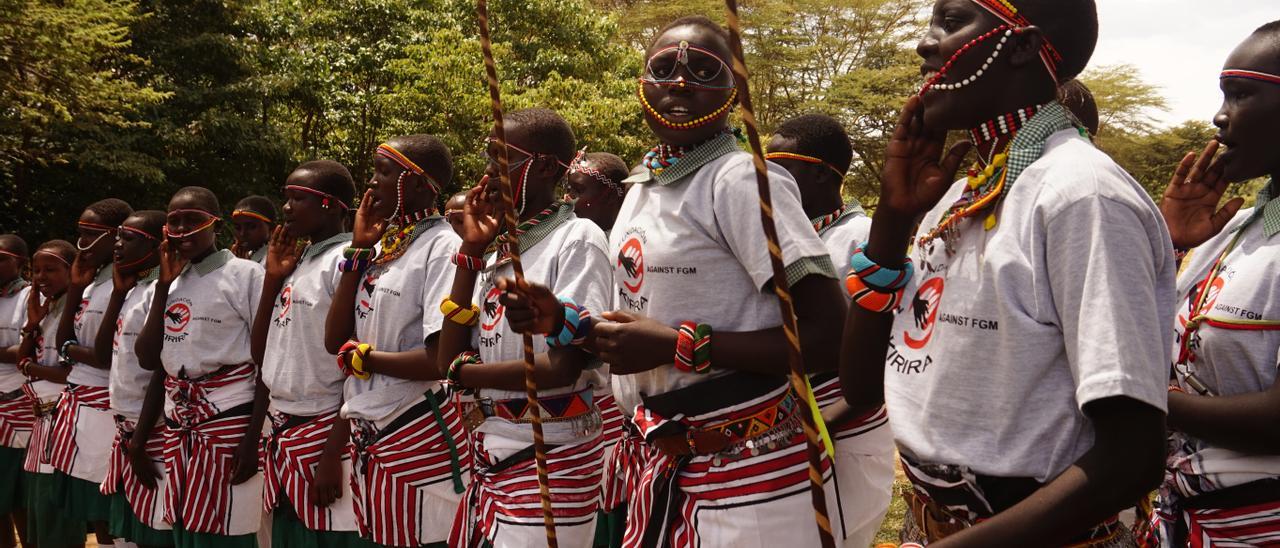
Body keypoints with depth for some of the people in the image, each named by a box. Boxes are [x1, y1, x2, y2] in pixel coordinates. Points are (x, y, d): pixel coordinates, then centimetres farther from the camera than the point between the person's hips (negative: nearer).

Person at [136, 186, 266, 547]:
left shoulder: (245, 274, -5)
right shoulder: (172, 283, 14)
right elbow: (148, 358, 7)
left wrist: (253, 438, -15)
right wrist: (164, 284, 2)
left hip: (230, 420, -6)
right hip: (179, 422, 6)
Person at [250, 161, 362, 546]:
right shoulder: (296, 263, 14)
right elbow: (261, 354, 17)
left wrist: (332, 453, -19)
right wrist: (272, 278, 8)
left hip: (325, 433, -8)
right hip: (285, 436, 8)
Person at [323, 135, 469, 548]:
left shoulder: (442, 247, -14)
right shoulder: (381, 247, 10)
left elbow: (444, 358, -22)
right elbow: (334, 340, 6)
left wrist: (360, 356, -9)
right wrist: (358, 251, 2)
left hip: (418, 440, -8)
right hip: (368, 437, 8)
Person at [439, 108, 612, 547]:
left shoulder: (577, 239, -11)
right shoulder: (496, 249, 11)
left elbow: (562, 367, -19)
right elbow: (449, 359, 5)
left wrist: (463, 370, -5)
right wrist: (471, 251, 2)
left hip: (552, 460, -7)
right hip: (489, 455, 7)